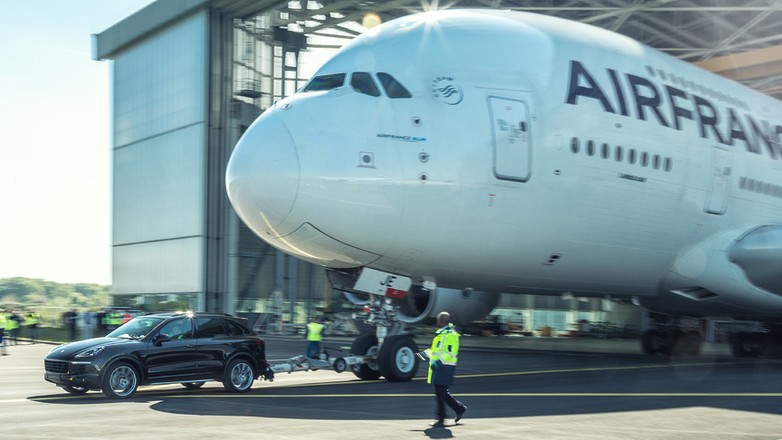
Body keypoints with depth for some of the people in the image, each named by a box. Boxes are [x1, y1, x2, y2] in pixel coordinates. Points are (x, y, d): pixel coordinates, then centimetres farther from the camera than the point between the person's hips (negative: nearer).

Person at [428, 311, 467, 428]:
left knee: (440, 393, -8)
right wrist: (429, 353, 15)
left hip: (445, 367, -10)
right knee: (442, 393, 15)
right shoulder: (441, 333, 17)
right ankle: (460, 408, 28)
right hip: (438, 367, 10)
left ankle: (441, 419, -3)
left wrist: (439, 361, -27)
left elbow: (452, 353, -21)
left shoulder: (451, 334, -14)